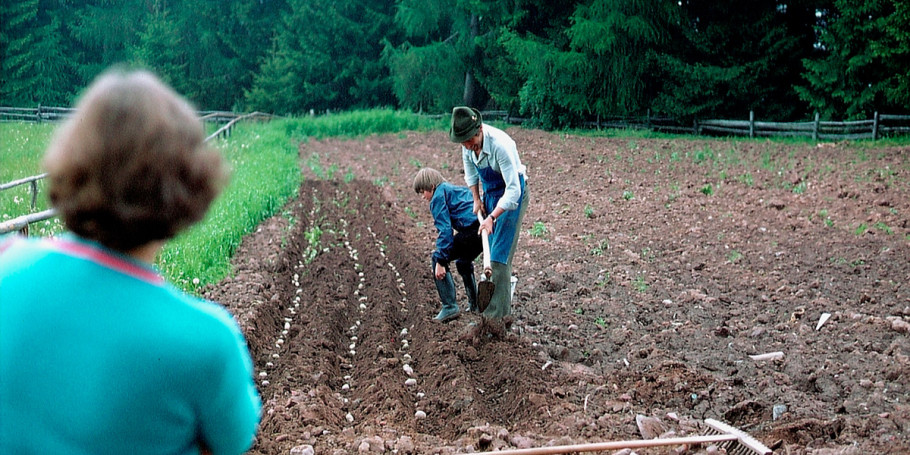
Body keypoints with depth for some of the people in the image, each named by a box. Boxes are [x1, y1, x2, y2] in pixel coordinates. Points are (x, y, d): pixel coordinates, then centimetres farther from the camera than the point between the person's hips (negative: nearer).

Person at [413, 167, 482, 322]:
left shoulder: (439, 196, 3)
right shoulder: (455, 189, 31)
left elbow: (444, 229, -7)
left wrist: (441, 260, -8)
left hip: (472, 230, -9)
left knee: (437, 258, 3)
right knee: (463, 262, 32)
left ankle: (449, 307, -4)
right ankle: (475, 304, 35)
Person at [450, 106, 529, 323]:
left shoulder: (500, 145, -34)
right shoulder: (468, 142, -12)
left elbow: (513, 190, -34)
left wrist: (492, 217, -40)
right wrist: (476, 199, 9)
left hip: (512, 193, -8)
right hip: (489, 192, 8)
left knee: (499, 254, -13)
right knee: (490, 251, 13)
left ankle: (499, 314, -12)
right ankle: (503, 304, 25)